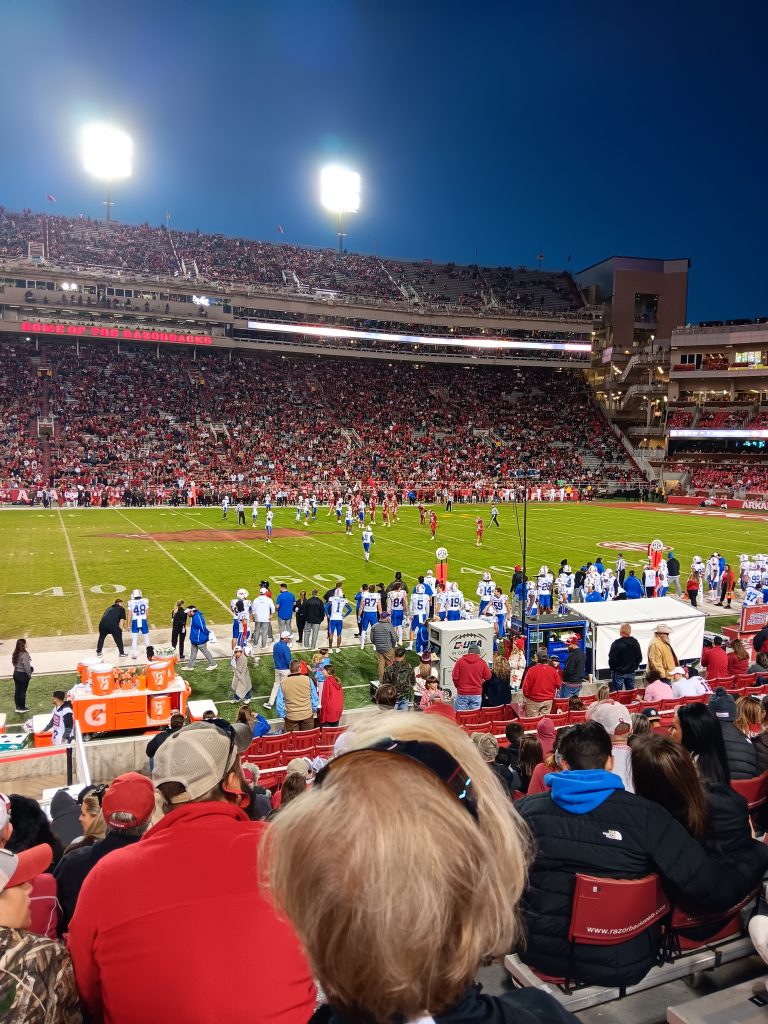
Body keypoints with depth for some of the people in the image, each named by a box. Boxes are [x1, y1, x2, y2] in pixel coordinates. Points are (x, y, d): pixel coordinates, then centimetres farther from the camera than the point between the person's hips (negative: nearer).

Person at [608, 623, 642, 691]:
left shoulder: (616, 643, -18)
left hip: (618, 673, -6)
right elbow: (639, 658, 10)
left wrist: (613, 669, 3)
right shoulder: (635, 643, 2)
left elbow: (612, 659, -14)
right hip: (631, 673, 6)